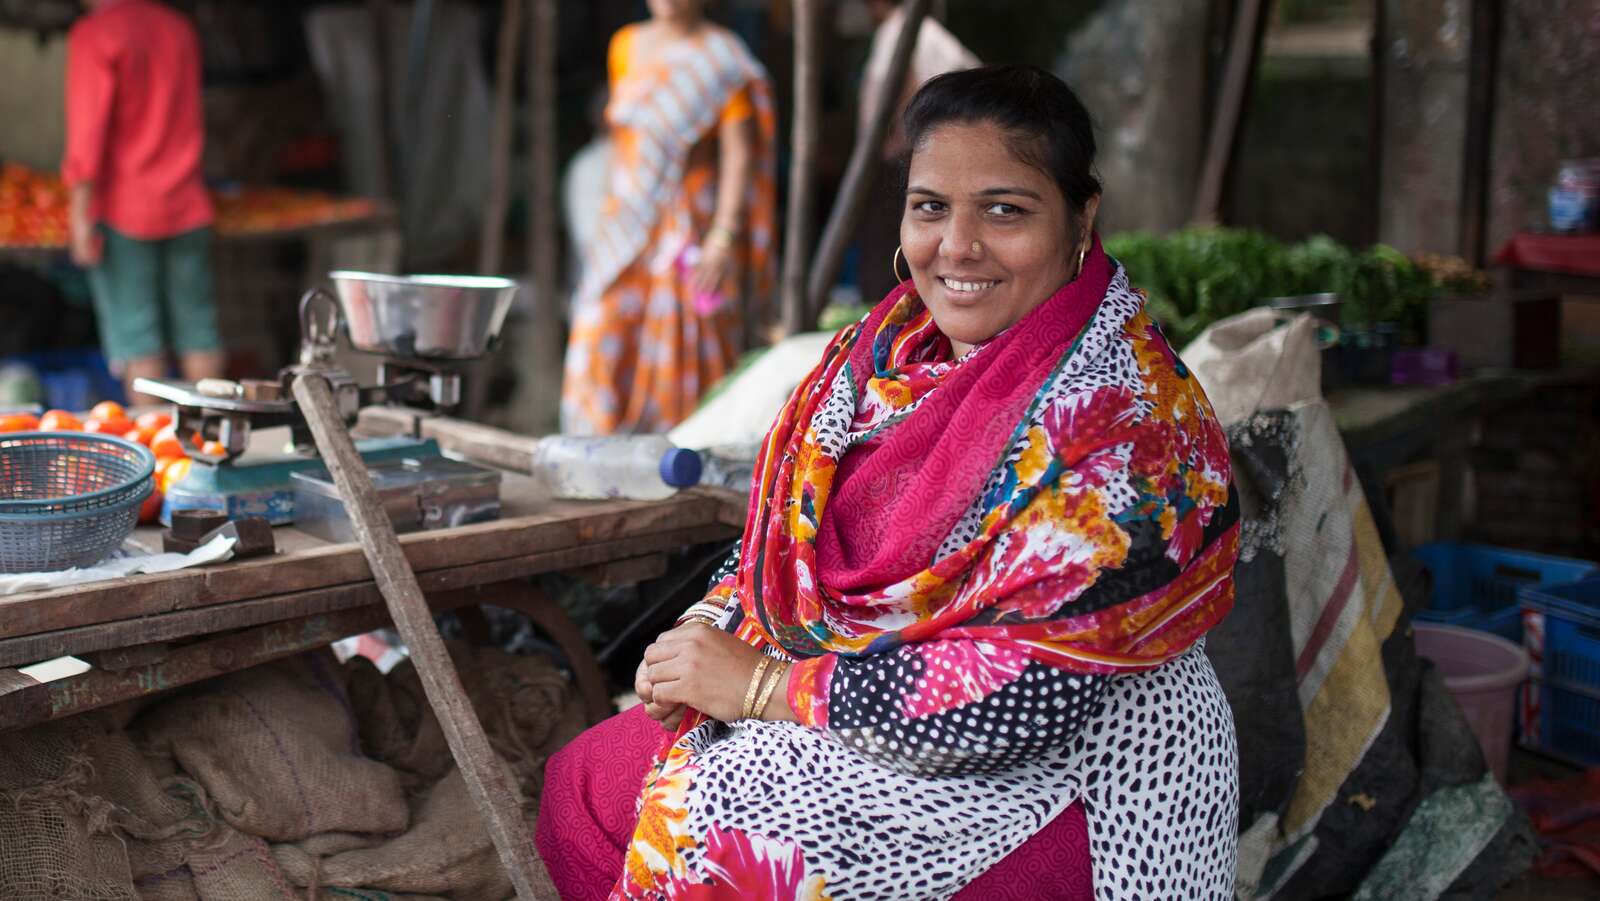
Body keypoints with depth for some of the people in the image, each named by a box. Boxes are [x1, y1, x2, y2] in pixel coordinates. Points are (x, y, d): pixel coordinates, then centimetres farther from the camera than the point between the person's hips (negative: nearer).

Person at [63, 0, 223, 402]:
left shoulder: (93, 34, -9)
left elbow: (88, 132, -15)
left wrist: (81, 216, -13)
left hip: (122, 209, -5)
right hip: (187, 206, 5)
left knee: (137, 340, -1)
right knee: (198, 335, 9)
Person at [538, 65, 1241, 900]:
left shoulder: (1126, 417, -22)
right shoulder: (892, 345, 2)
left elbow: (1030, 695, -28)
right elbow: (789, 526, 13)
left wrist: (761, 684, -23)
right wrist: (707, 631, -8)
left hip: (1063, 783, -8)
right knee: (583, 784, 6)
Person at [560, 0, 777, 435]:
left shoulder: (722, 59, -5)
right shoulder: (626, 45, 13)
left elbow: (740, 154, -11)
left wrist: (723, 236, -18)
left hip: (691, 220, -5)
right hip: (628, 223, 5)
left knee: (684, 345, -4)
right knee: (605, 344, -1)